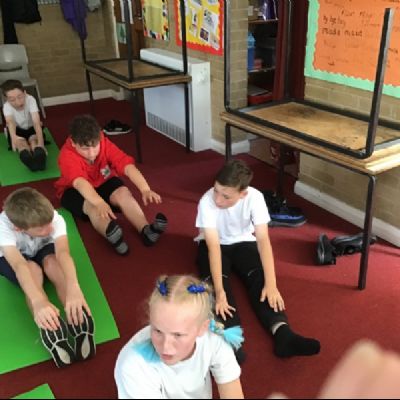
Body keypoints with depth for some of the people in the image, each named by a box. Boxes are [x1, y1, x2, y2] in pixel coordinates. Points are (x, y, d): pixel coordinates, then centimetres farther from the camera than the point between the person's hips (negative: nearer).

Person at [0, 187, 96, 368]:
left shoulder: (54, 218, -35)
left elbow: (63, 252, -50)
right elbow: (19, 265, -53)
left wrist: (73, 288, -69)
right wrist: (39, 301, -70)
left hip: (43, 250, 1)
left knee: (53, 263, -35)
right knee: (34, 271, -35)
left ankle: (78, 319, -46)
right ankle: (49, 330, -50)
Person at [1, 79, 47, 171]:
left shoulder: (30, 100, -28)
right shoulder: (7, 106, -25)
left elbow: (36, 122, -39)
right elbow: (10, 122, -45)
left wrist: (41, 143, -54)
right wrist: (14, 137, -68)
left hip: (32, 128, -1)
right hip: (17, 130, 1)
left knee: (34, 139, -33)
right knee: (20, 141, -32)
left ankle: (39, 157, -64)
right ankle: (28, 159, -62)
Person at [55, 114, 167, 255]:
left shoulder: (105, 144, -23)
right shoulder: (67, 155, -31)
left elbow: (127, 165, -35)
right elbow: (80, 182, -49)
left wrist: (145, 190, -52)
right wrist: (100, 203, -68)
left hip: (103, 182, 3)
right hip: (74, 190, -3)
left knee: (124, 193, -28)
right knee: (92, 206, -36)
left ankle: (145, 230, -45)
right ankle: (112, 236, -62)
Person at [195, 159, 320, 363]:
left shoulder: (254, 197, -26)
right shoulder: (207, 202, -30)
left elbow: (263, 239, -31)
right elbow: (213, 246, -37)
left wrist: (271, 284, -40)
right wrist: (219, 291, -46)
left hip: (242, 242, 1)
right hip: (214, 244, -1)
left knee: (260, 278, -26)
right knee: (215, 281, -31)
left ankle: (282, 334, -38)